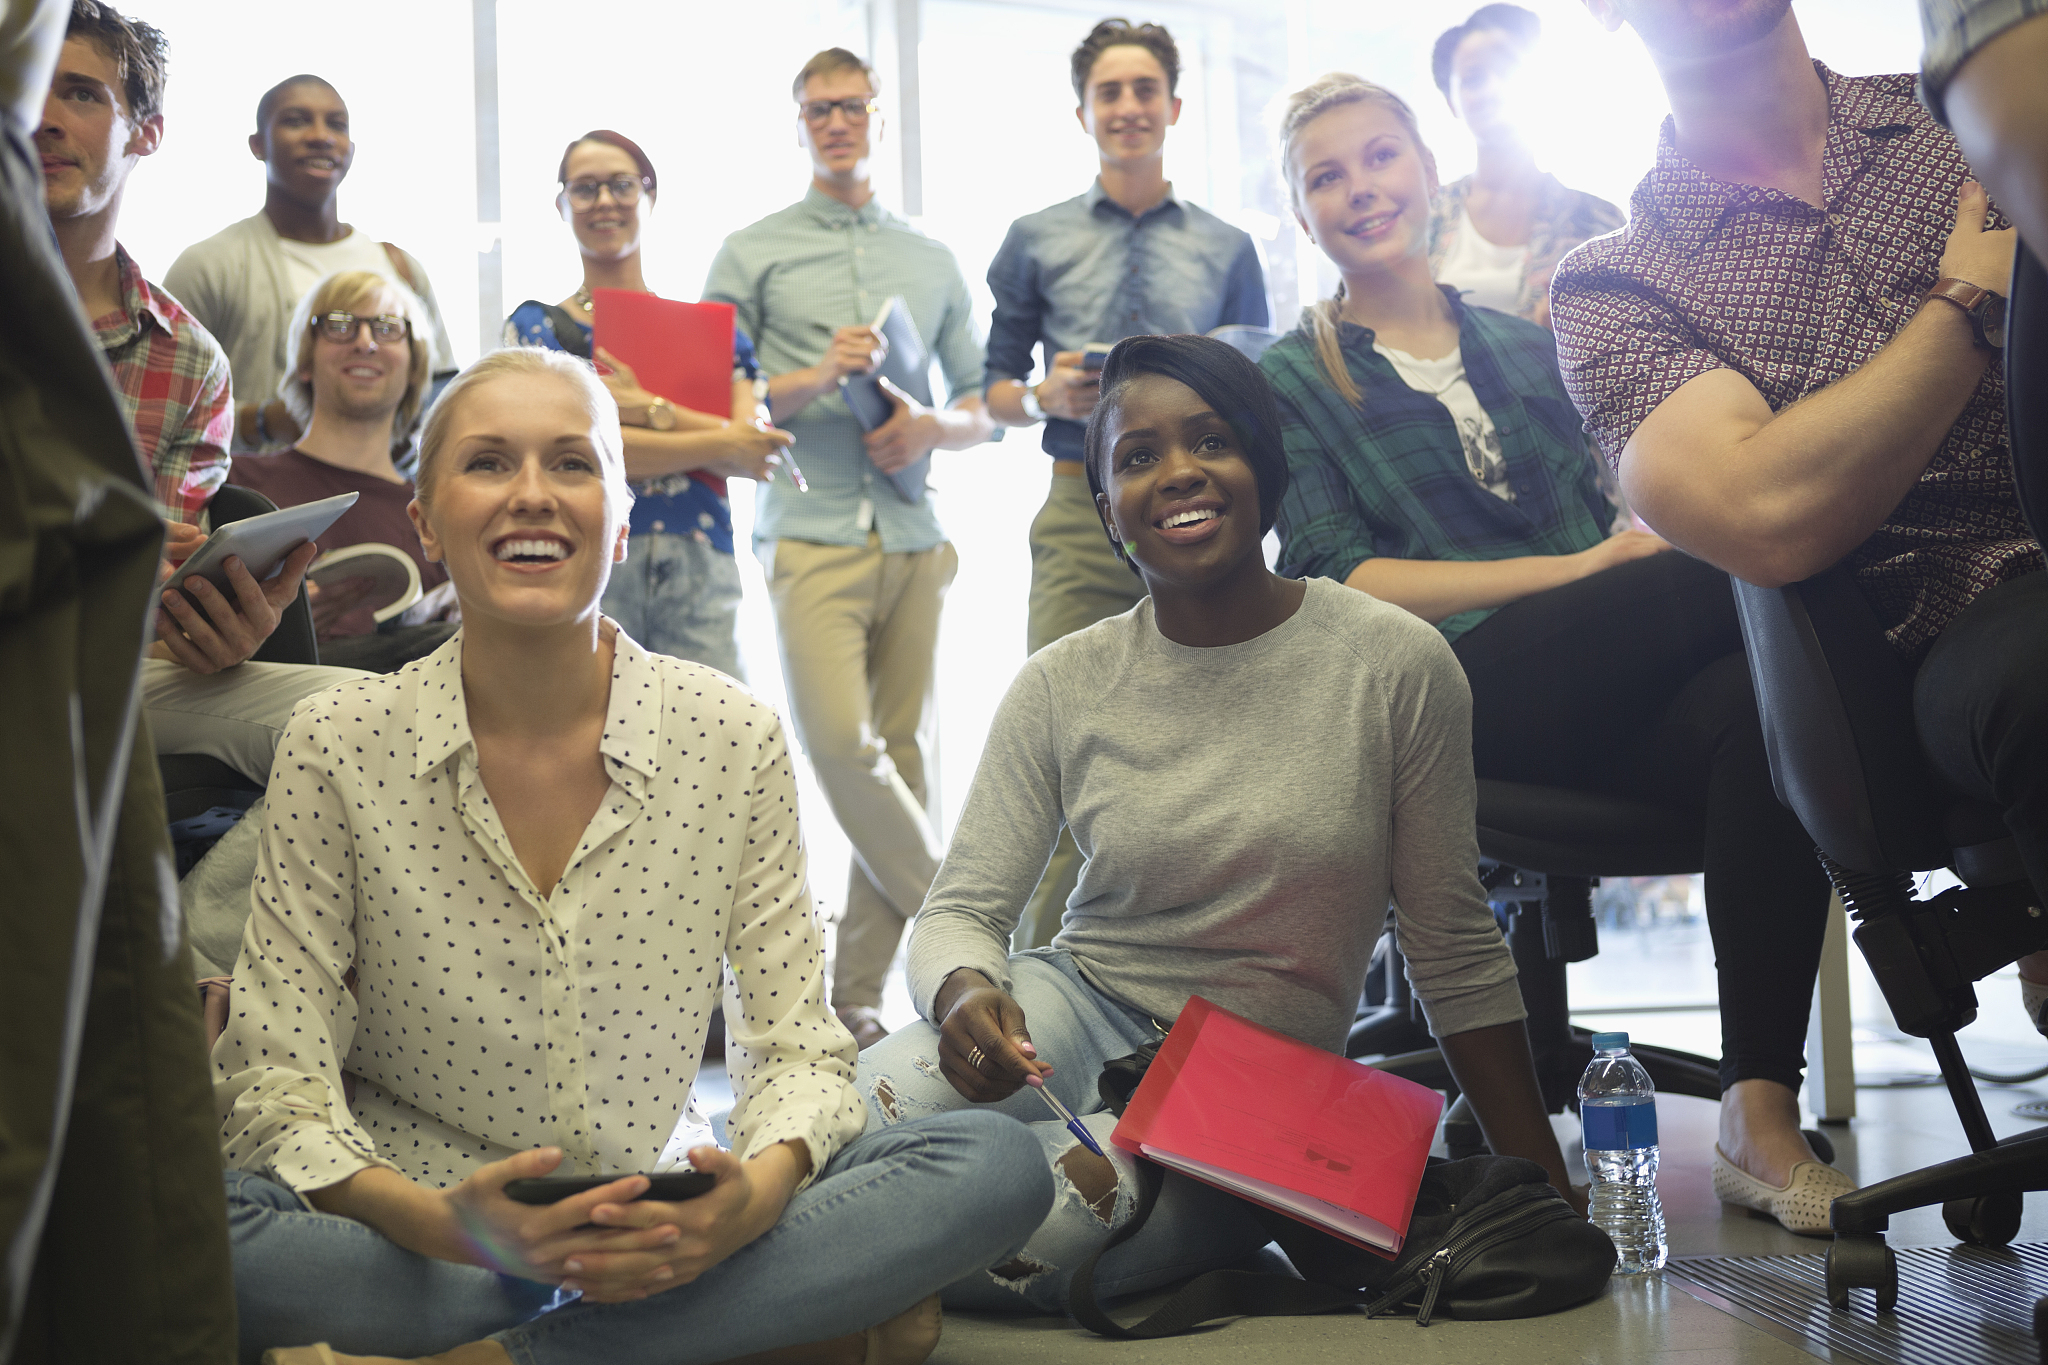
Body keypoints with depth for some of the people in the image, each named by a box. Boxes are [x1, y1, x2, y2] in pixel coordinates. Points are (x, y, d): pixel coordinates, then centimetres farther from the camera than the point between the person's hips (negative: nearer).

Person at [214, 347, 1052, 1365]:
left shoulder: (735, 741, -2)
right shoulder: (338, 749, -5)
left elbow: (798, 1045, -1)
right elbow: (276, 1080, -8)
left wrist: (757, 1191, -26)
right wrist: (440, 1221, -29)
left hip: (669, 1232, 2)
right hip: (409, 1235, -1)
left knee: (999, 1164, -20)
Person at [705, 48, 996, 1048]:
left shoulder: (931, 262, 19)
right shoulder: (752, 254, 10)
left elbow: (983, 409, 18)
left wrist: (931, 429, -4)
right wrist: (817, 378, -10)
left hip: (916, 535, 3)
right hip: (813, 532, -3)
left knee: (904, 755, 1)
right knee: (839, 741, -19)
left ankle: (858, 993, 8)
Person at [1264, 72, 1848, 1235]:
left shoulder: (1528, 348, 28)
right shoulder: (1293, 381, 13)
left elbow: (1609, 514, 19)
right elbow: (1343, 585, -1)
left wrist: (1640, 543, -7)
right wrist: (1576, 570, -10)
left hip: (1603, 704, 4)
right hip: (1450, 706, -4)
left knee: (1759, 712, -32)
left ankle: (1761, 1118, -35)